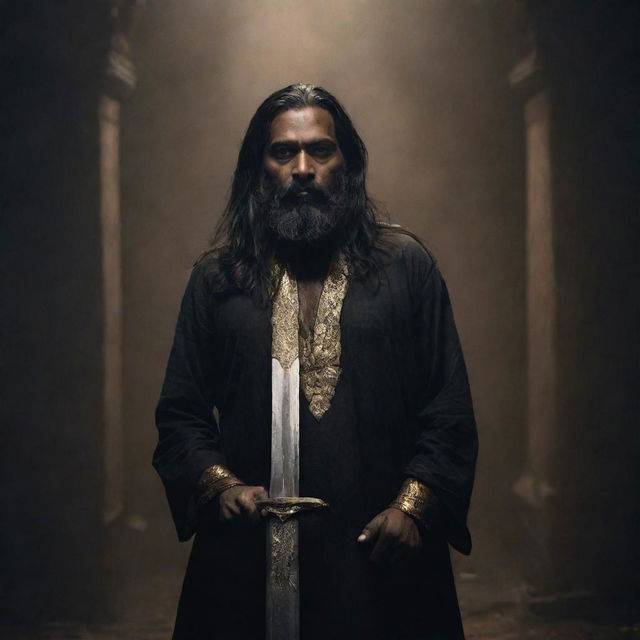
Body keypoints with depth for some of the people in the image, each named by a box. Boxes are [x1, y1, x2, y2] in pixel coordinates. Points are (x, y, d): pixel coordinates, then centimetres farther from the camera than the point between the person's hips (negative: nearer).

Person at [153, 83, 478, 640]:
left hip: (382, 558, 0)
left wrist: (413, 506, -10)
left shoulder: (407, 266, 5)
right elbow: (180, 415, 7)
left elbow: (449, 411, 2)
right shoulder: (216, 279, 8)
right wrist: (219, 485, -9)